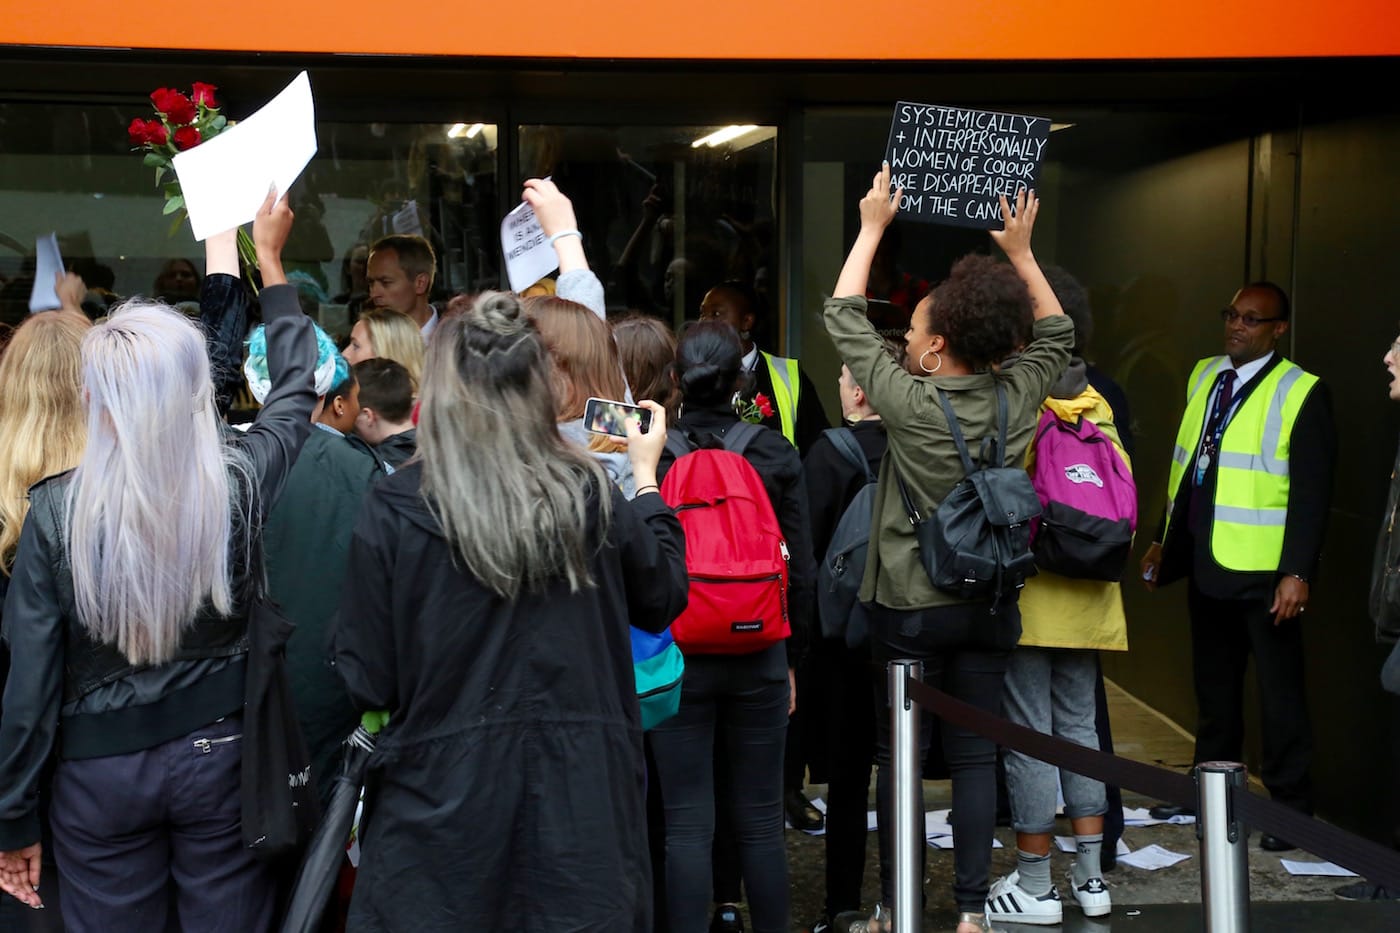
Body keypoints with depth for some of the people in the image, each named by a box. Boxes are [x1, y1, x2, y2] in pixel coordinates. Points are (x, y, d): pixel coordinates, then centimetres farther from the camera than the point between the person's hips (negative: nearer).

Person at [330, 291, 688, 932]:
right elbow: (663, 597, 14)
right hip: (577, 790, 2)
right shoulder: (588, 495, -4)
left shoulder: (395, 512, -12)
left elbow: (368, 683, -8)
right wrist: (646, 475, 23)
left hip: (444, 794, -2)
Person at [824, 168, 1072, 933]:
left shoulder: (909, 402, -15)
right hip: (989, 606, 4)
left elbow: (842, 316, -4)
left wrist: (872, 226, 4)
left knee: (899, 760, 5)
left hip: (910, 608, -4)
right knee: (975, 759, 7)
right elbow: (1055, 334, 16)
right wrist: (1020, 251, 17)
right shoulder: (1015, 401, -5)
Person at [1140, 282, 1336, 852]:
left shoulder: (1301, 393, -9)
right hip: (1206, 564, 7)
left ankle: (1290, 807, 13)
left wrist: (1298, 573, -19)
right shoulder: (1204, 376, 11)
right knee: (1213, 685, 18)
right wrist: (1164, 541, 15)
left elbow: (1311, 492, -13)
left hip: (1263, 572, -7)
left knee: (1279, 692, 3)